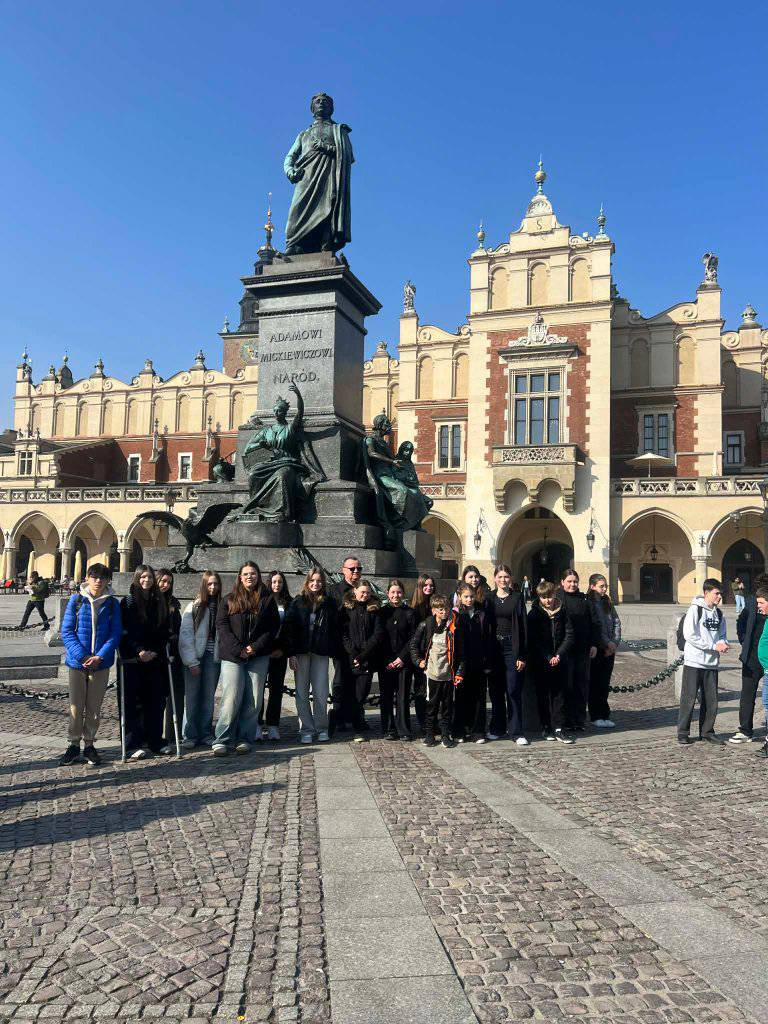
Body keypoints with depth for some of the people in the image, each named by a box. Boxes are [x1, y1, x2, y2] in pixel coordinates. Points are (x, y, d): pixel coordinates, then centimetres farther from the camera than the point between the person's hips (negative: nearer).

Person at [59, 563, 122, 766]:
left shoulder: (113, 604, 0)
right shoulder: (76, 600, -1)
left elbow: (116, 633, -1)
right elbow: (66, 631, -4)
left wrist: (100, 656, -14)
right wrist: (82, 656, -15)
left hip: (101, 663, 1)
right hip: (77, 662, 0)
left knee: (94, 707, 8)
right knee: (76, 706, 5)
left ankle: (89, 745, 21)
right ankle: (74, 745, 19)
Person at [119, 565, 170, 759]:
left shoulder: (160, 602, 11)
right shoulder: (128, 602, 1)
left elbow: (164, 631, 9)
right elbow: (125, 632, -5)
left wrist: (155, 651, -4)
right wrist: (139, 651, -14)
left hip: (155, 659, 3)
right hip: (133, 660, -3)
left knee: (156, 701, 3)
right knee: (134, 703, -2)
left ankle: (154, 742, 12)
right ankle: (133, 744, 3)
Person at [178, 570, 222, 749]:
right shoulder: (193, 606, -1)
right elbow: (185, 634, -4)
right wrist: (192, 661, -10)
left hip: (213, 657, 2)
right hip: (195, 656, -2)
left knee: (209, 697, 6)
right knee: (192, 697, 1)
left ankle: (206, 734, 16)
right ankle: (189, 736, 9)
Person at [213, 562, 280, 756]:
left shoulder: (267, 599, 8)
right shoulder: (229, 600, 8)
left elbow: (273, 627, 4)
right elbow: (221, 626, 1)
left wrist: (256, 647, -9)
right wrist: (239, 649, -11)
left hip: (259, 657, 1)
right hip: (232, 656, -1)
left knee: (253, 701, 1)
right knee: (231, 698, -8)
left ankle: (245, 739, 10)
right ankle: (222, 740, -1)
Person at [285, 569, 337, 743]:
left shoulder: (330, 604, 8)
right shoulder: (297, 602, 4)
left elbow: (335, 630, 7)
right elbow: (288, 628, -1)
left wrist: (333, 652, -1)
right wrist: (292, 654, -8)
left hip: (321, 653, 0)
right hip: (301, 653, 0)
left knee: (321, 693, -1)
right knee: (302, 693, 3)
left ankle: (321, 728, 13)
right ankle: (306, 730, 12)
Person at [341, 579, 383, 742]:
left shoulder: (374, 609, 9)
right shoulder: (347, 608, 8)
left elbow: (378, 635, 1)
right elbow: (343, 634, 1)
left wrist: (363, 655, -9)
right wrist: (353, 652, -11)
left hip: (368, 659, 0)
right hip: (350, 658, 0)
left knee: (360, 695, -4)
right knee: (352, 694, -1)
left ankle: (358, 729, 6)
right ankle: (359, 728, 7)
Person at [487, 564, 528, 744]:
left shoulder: (517, 597, 1)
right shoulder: (490, 598, 8)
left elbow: (522, 626, -3)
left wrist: (522, 655, -9)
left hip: (512, 648, -3)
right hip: (494, 648, 3)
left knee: (513, 690, -3)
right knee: (496, 690, 8)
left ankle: (516, 731, 3)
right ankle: (497, 728, 21)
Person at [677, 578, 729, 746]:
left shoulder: (719, 614, 11)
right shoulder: (695, 610, -9)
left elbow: (722, 635, 18)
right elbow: (689, 635, -16)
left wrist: (723, 644, -6)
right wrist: (714, 646, -16)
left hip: (712, 663, 6)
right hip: (694, 662, -6)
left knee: (711, 700, 9)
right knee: (689, 699, -1)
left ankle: (707, 731, 22)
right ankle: (683, 733, 8)